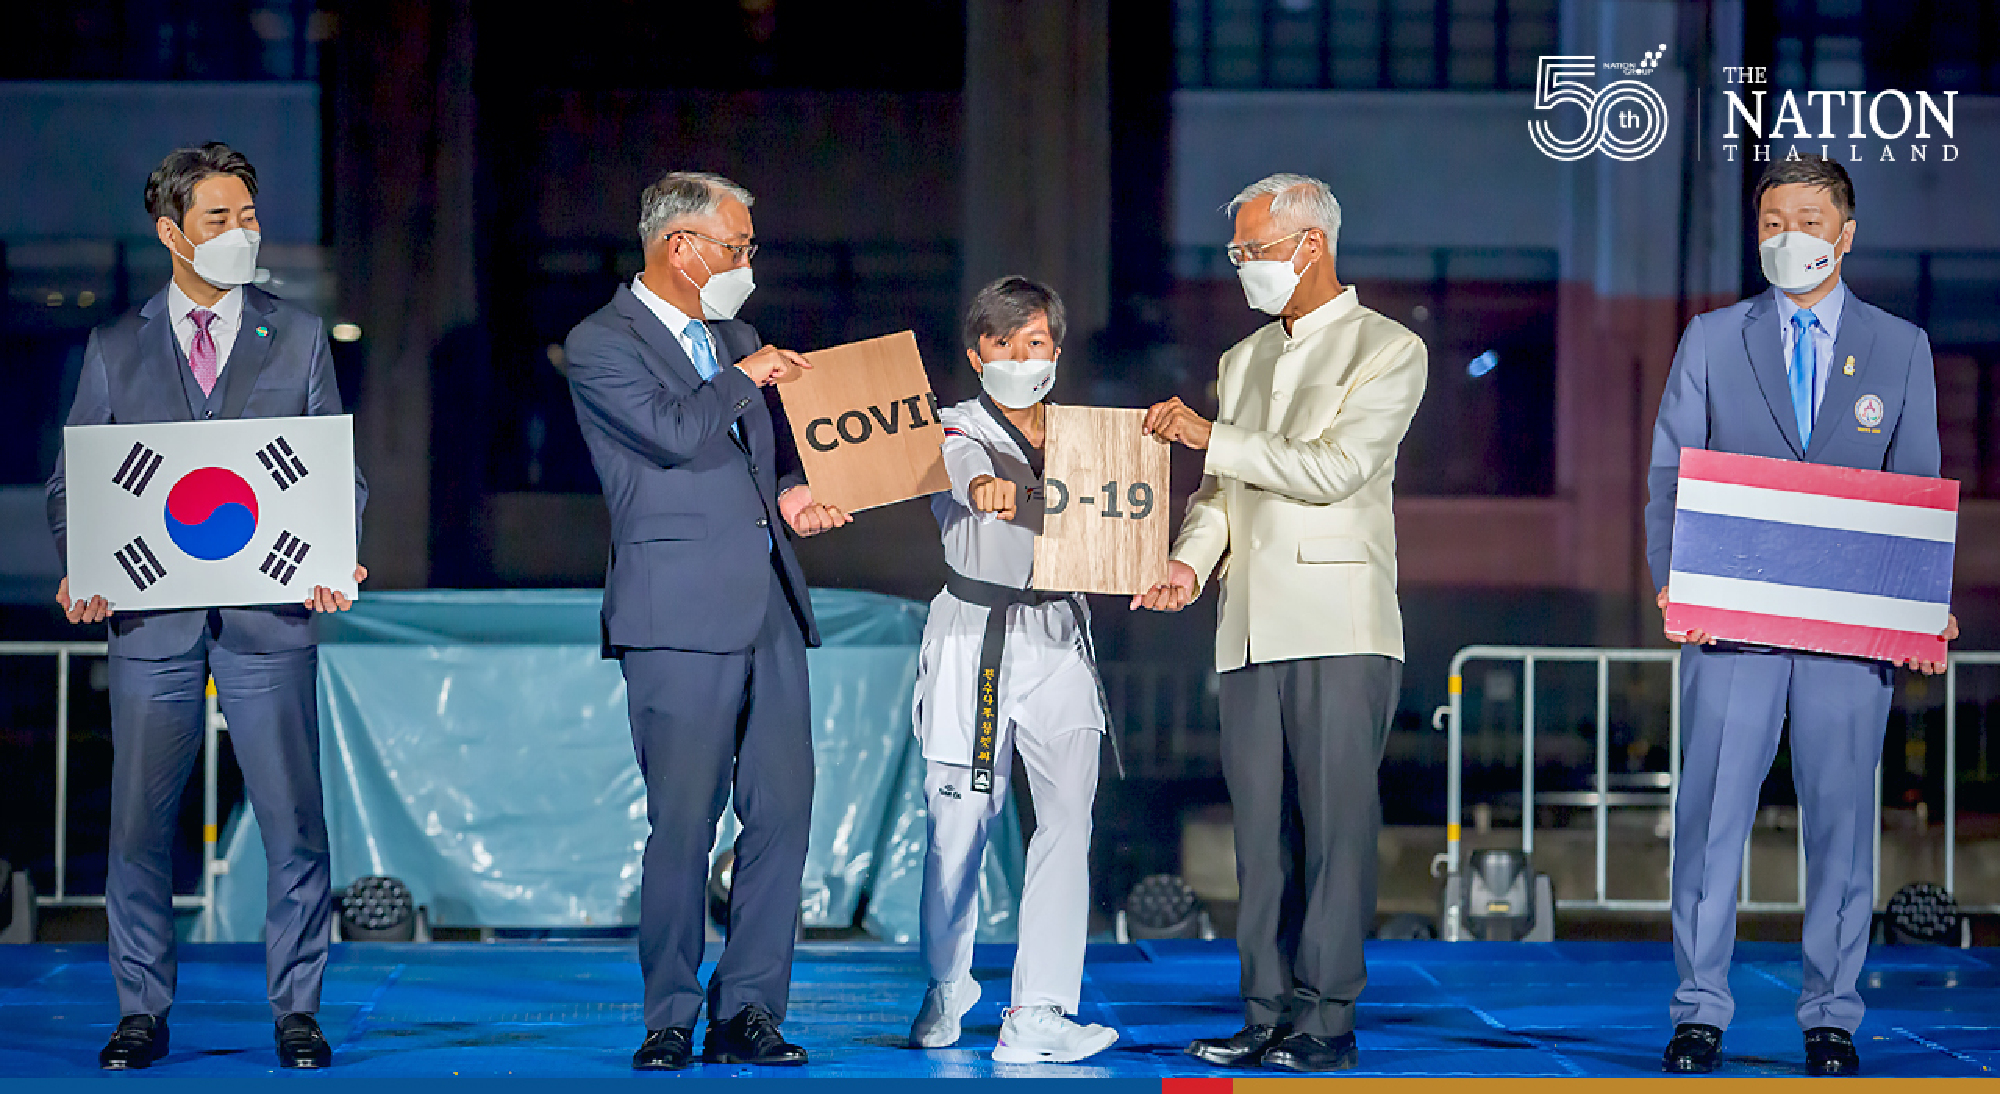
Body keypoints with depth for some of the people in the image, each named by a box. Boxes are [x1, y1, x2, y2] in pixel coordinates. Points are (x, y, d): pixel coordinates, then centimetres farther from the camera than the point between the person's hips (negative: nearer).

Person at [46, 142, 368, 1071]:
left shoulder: (299, 338, 10)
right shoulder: (115, 349, 10)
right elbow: (72, 483, 11)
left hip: (268, 614, 0)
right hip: (151, 614, 0)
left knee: (294, 823, -2)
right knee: (138, 825, 1)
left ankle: (296, 1011, 9)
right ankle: (142, 1012, 13)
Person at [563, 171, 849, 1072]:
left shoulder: (737, 339, 21)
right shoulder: (601, 345, -2)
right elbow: (677, 431, -17)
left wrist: (792, 494, 7)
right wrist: (744, 379, -2)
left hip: (769, 608, 7)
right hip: (682, 615, -7)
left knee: (783, 813, 1)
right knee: (684, 826, -6)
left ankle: (746, 1013, 8)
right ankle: (670, 1023, 4)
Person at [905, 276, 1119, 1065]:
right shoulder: (959, 431, 2)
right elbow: (958, 463, -21)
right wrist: (982, 484, -43)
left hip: (1059, 642, 3)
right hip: (972, 637, -3)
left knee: (1067, 817, -10)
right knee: (959, 823, -2)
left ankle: (1038, 1015, -13)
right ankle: (945, 991, 21)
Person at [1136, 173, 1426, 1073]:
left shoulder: (1388, 352, 1)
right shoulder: (1242, 362, 22)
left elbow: (1332, 468, -11)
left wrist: (1211, 436, -8)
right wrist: (1188, 563, 1)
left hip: (1338, 625, -6)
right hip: (1251, 628, 6)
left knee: (1335, 823, -8)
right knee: (1261, 828, 4)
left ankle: (1326, 1018, -7)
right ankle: (1267, 1015, 6)